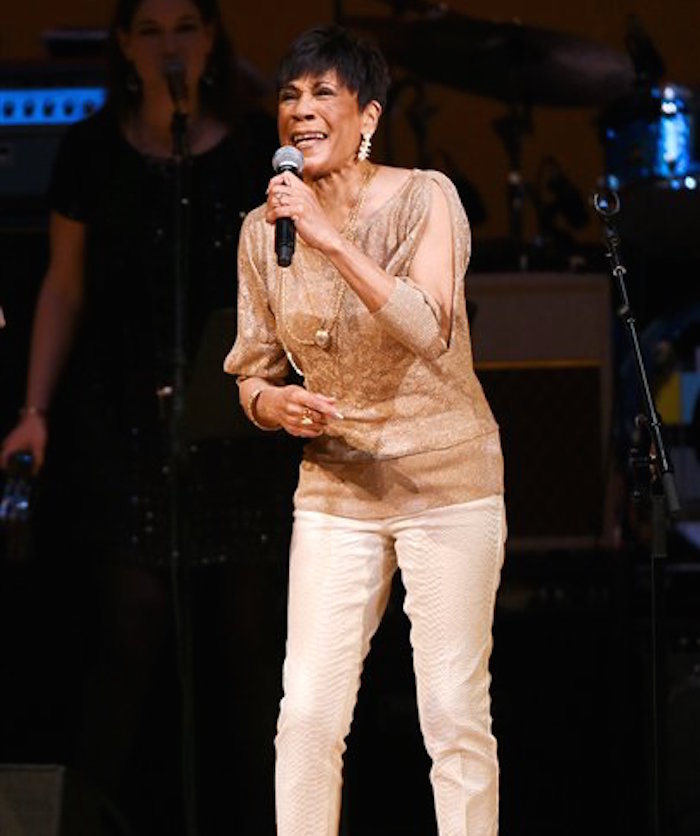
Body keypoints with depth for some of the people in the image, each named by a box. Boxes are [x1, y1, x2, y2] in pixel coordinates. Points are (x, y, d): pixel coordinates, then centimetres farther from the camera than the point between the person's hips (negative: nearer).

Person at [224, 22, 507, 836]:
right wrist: (274, 404, -14)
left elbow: (429, 333, -25)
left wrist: (331, 238, -31)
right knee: (307, 710, -4)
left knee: (453, 710, -2)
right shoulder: (264, 229, 0)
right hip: (334, 487, 3)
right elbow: (252, 374, 10)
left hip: (446, 480, -3)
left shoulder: (423, 198, -11)